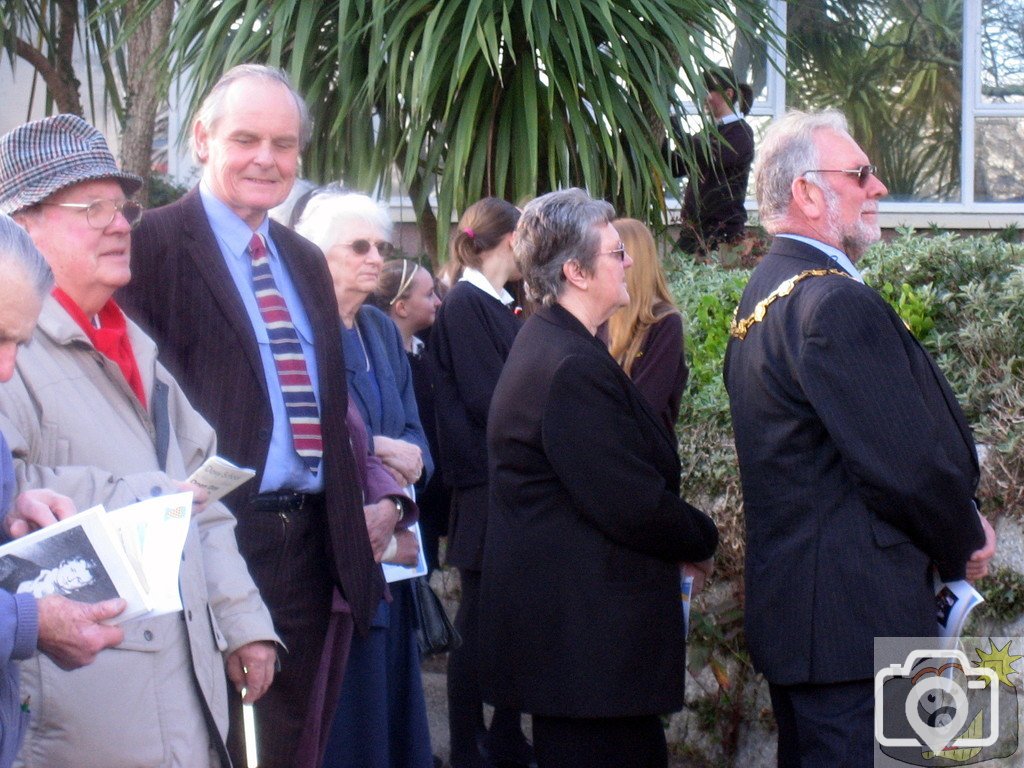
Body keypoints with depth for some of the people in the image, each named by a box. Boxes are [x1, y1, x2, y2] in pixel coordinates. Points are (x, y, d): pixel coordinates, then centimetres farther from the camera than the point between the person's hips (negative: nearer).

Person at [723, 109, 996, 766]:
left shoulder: (765, 294, 14)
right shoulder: (837, 304, -19)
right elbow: (912, 464, -21)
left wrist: (957, 525, 13)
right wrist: (966, 543, -1)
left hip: (788, 608, 11)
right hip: (857, 623, -11)